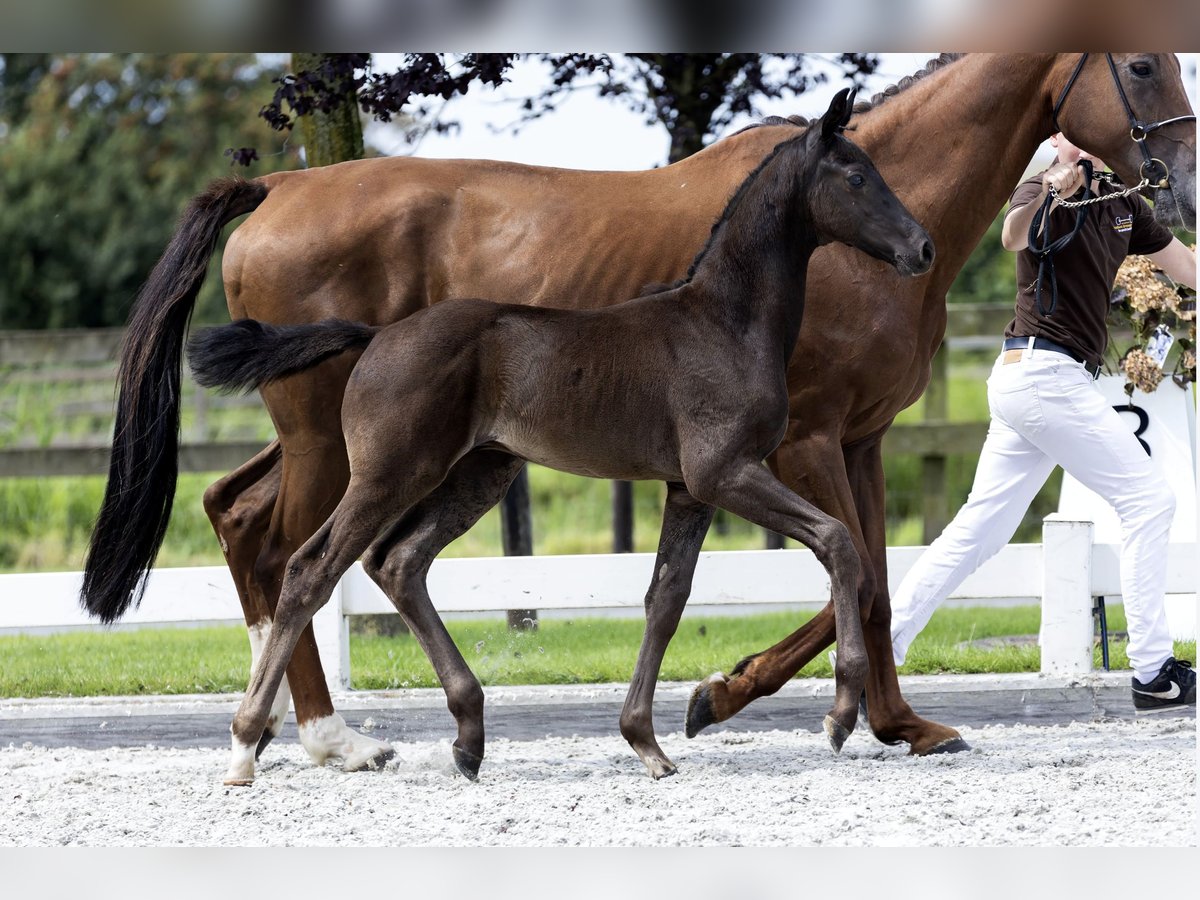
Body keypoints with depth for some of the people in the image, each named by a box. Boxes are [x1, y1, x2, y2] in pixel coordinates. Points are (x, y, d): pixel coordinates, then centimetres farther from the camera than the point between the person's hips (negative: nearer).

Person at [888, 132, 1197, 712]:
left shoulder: (1122, 203, 14)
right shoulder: (1043, 194, -11)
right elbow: (1014, 236, -36)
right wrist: (1048, 194, -53)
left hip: (1026, 381, 8)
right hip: (1045, 374, -8)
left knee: (979, 529, 6)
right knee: (1149, 499, -6)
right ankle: (1153, 674, -5)